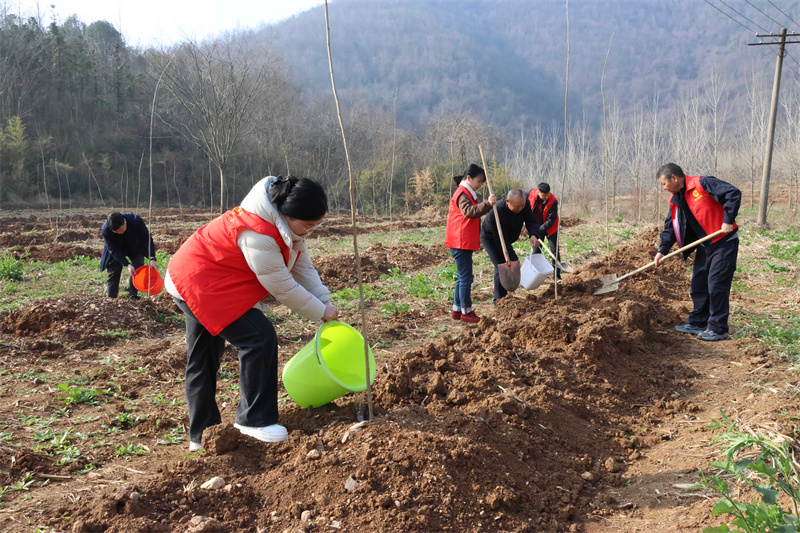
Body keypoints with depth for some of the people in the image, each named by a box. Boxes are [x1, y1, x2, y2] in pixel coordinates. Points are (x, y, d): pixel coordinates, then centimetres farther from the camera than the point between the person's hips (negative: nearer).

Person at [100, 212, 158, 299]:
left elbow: (146, 239, -28)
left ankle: (133, 294, -7)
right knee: (114, 270, -9)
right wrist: (127, 264, -37)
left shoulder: (136, 220, -35)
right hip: (116, 250, 0)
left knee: (138, 264, -21)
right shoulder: (106, 230, -34)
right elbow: (114, 250, -26)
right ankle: (110, 295, 15)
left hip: (134, 247, 0)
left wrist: (152, 258, -39)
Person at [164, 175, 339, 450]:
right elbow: (282, 286, -25)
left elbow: (303, 268, 4)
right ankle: (254, 420, -4)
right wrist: (320, 311, -14)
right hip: (200, 284, -10)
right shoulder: (257, 234, -32)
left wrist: (326, 304, -2)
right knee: (260, 338, -16)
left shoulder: (289, 224, -3)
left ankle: (201, 435, 29)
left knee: (201, 362, 16)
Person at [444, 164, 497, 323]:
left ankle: (457, 310, 20)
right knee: (466, 277, -6)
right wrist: (487, 204, -40)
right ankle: (466, 312, 1)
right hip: (461, 243, -11)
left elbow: (474, 212, 28)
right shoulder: (462, 194, -13)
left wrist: (488, 205, 13)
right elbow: (469, 211, -32)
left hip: (464, 243, 11)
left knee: (463, 277, 14)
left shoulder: (467, 194, 20)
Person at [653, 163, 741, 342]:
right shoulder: (675, 200, 8)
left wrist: (728, 220, -22)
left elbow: (733, 194, -21)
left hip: (723, 241, -8)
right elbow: (671, 227, 11)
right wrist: (662, 250, 1)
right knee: (698, 285, 11)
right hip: (704, 245, 8)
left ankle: (718, 329, 2)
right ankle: (697, 323, 24)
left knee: (716, 285, -7)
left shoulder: (702, 184, -16)